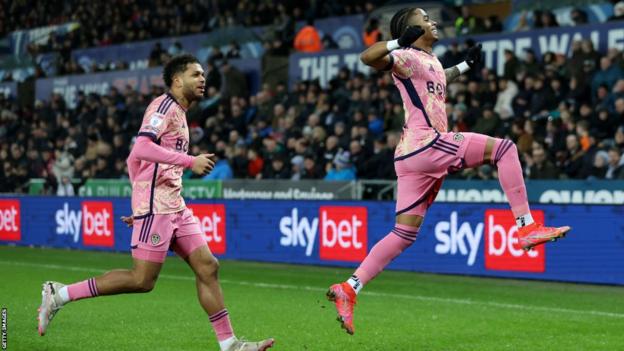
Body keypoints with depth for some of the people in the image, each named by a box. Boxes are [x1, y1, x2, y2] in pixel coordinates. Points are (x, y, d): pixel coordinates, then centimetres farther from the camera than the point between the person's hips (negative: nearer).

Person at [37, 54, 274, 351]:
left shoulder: (177, 112, 22)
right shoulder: (164, 106, -7)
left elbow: (133, 160, 25)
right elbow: (141, 149, -23)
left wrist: (140, 206, 22)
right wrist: (190, 161, -22)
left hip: (174, 208, 10)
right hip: (155, 207, -10)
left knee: (208, 268, 1)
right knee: (142, 280, -10)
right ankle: (59, 295, -2)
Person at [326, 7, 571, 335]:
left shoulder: (431, 60, 23)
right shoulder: (407, 57, -4)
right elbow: (368, 57, -22)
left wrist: (466, 64, 43)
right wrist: (399, 41, -32)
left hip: (414, 155, 10)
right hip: (425, 144, -10)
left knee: (404, 234, 7)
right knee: (503, 148, -10)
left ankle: (348, 289, 6)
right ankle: (526, 226, -13)